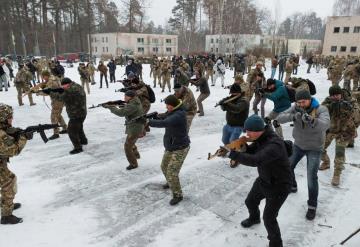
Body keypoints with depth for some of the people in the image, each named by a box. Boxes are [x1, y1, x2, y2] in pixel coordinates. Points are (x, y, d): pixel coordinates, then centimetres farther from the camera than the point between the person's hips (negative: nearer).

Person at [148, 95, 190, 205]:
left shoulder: (178, 115, -28)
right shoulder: (172, 112, 4)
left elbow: (164, 123, -40)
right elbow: (163, 119, 5)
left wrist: (148, 122, -33)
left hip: (180, 148, -10)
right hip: (171, 147, 10)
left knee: (172, 173, -10)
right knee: (164, 166, 24)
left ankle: (177, 195, 9)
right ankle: (170, 182, 51)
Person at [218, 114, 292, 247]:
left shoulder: (275, 144, -37)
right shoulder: (260, 138, -9)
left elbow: (255, 160, -47)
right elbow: (250, 151, 3)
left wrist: (230, 154, -44)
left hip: (279, 186, -9)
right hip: (263, 180, 9)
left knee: (269, 218, -1)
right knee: (250, 202, 25)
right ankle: (254, 218, 59)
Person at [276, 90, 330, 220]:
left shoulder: (321, 109, -24)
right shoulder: (295, 108, -14)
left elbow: (325, 125, -43)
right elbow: (279, 118, -25)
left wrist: (311, 120, -64)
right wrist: (292, 117, -45)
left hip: (314, 148, -4)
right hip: (298, 145, 5)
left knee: (312, 177, -10)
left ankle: (312, 205, 9)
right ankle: (291, 186, 48)